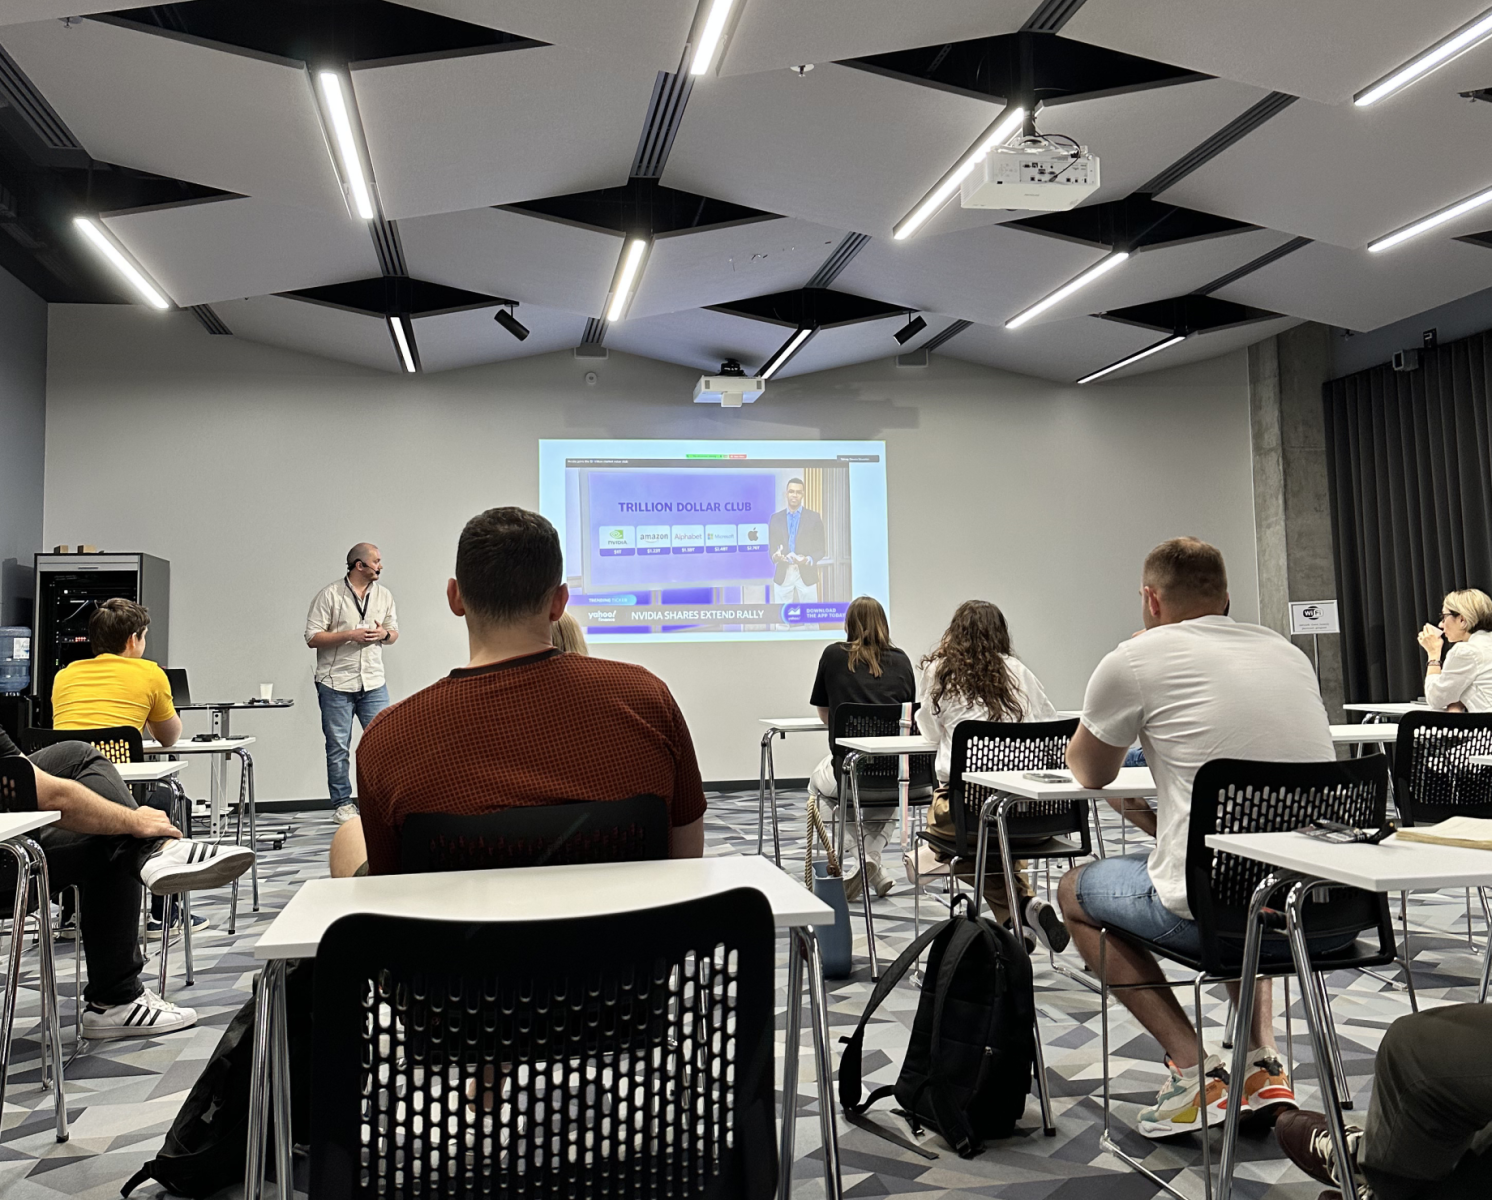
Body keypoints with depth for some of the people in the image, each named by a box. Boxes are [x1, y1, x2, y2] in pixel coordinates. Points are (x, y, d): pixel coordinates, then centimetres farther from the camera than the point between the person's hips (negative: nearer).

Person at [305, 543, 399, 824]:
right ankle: (342, 804, 15)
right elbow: (312, 638, -7)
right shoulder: (330, 595, -5)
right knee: (338, 748, 5)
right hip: (336, 684, -4)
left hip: (374, 683, 4)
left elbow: (394, 634, 17)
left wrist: (383, 634, -6)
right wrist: (349, 635, -16)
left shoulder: (384, 595, 9)